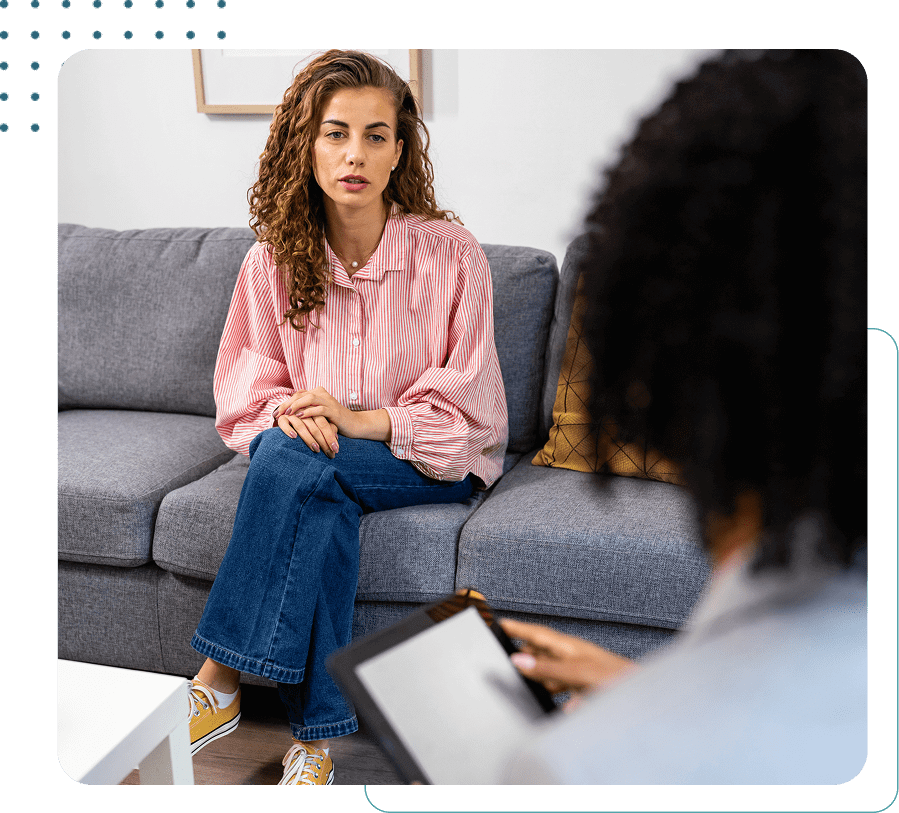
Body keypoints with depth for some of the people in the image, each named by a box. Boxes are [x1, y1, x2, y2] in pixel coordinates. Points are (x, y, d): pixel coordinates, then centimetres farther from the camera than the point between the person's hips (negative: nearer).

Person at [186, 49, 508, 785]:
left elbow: (463, 406, -9)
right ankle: (318, 738, -24)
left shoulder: (451, 254, -10)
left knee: (292, 465, -32)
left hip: (435, 458, -2)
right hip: (311, 450, 3)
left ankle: (221, 682, -21)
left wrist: (364, 421, -23)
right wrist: (287, 411, -17)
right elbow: (245, 382, 6)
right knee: (323, 508, -34)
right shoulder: (274, 259, -1)